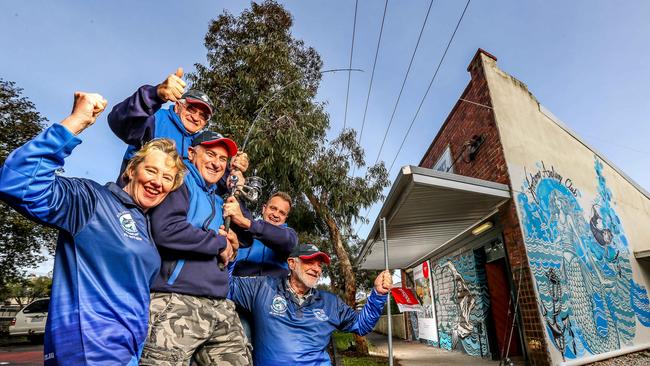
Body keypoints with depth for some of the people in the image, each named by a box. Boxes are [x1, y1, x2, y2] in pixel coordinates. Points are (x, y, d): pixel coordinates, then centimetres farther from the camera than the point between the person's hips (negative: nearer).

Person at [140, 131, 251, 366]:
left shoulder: (216, 201, 22)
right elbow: (167, 230, -22)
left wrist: (232, 247, 4)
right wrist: (219, 242, -8)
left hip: (221, 307, 8)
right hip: (177, 303, -8)